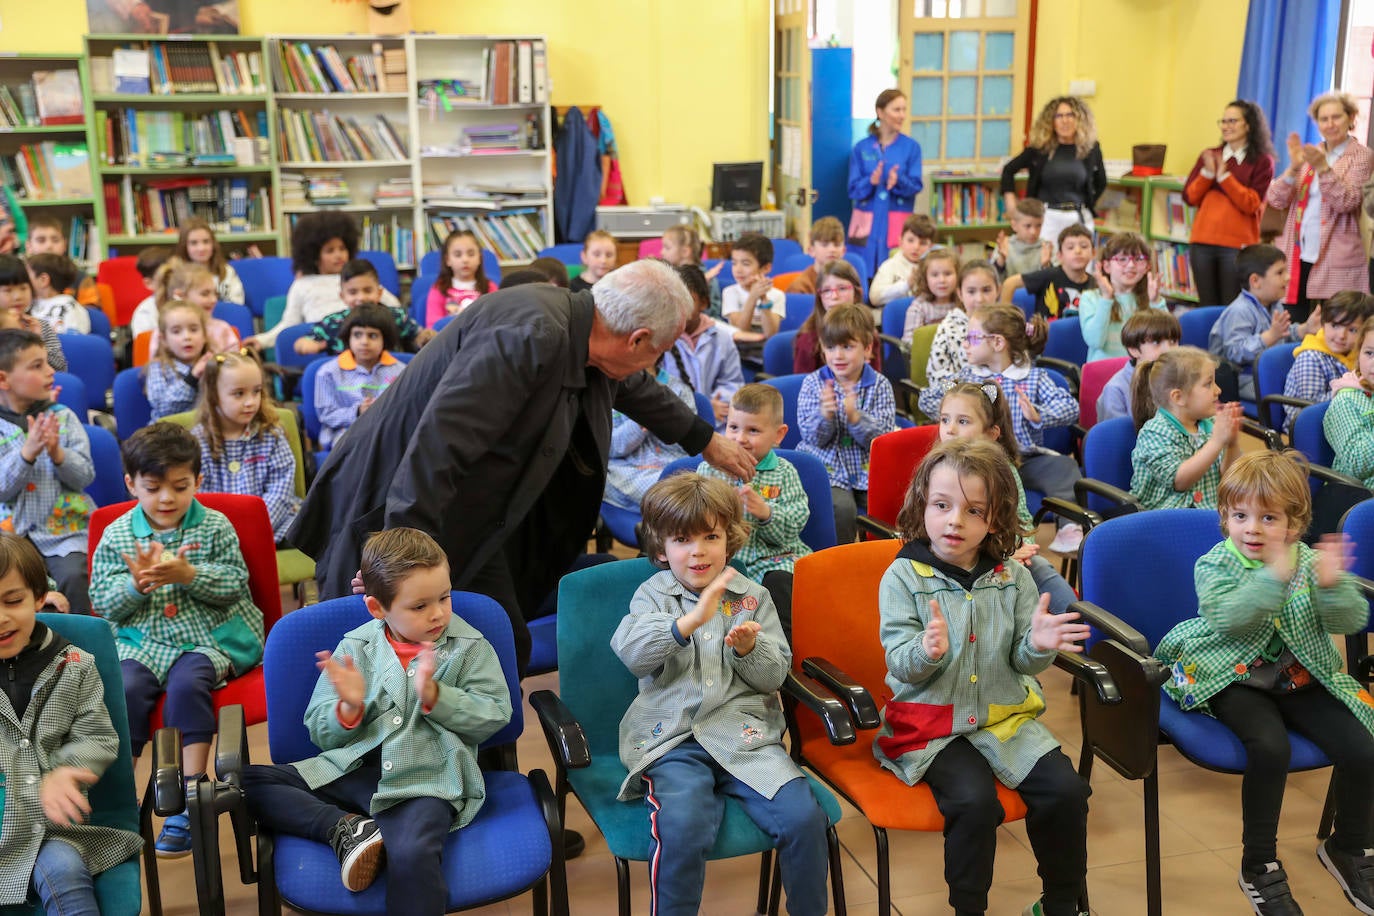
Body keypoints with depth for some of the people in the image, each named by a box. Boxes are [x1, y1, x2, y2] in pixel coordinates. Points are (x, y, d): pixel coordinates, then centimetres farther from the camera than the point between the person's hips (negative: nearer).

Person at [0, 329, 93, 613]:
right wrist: (27, 452, -24)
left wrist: (57, 453, -19)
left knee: (72, 576, -23)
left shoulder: (63, 417, 4)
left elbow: (85, 476, 0)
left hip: (66, 528, 0)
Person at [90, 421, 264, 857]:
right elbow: (103, 602, 4)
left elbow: (234, 584, -3)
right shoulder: (117, 534, 7)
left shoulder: (215, 527, 3)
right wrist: (137, 583, -16)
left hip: (208, 637, -2)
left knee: (187, 683, -30)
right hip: (142, 642, 2)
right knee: (126, 689, -26)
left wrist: (188, 574, -20)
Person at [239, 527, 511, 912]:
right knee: (247, 781, -9)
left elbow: (494, 716, -3)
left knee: (412, 853, -37)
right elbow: (322, 735, 9)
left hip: (425, 778, -4)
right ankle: (346, 827, -21)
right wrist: (349, 708, -13)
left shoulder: (470, 648, 5)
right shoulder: (355, 647, 9)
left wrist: (434, 696, -15)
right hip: (351, 768, 4)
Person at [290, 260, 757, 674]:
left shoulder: (579, 329, 2)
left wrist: (707, 441, 39)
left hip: (465, 525, 9)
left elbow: (639, 390, 25)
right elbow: (438, 445, -33)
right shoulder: (530, 336, -28)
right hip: (396, 514, -9)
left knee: (505, 648, 6)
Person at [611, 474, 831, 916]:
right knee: (681, 829, -31)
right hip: (673, 738, -2)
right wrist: (689, 620, -26)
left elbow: (775, 675, 11)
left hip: (744, 733, 2)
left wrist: (750, 649, -10)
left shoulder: (753, 597, 13)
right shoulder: (653, 595, 8)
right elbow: (630, 651, -12)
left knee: (803, 817, -19)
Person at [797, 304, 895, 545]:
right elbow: (813, 437, -5)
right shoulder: (813, 383, 0)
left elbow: (881, 437, -7)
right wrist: (825, 414, -27)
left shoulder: (880, 385, 1)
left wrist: (854, 416, -26)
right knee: (841, 508, -27)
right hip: (826, 468, -1)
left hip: (867, 469, 2)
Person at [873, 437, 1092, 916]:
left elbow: (1021, 663, 3)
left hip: (1004, 716, 4)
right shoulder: (903, 577, -7)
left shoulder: (1011, 575, 1)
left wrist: (1038, 646, -20)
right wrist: (927, 652, -33)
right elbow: (901, 665, -11)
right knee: (975, 799, -26)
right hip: (932, 725, -3)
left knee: (1066, 790, -13)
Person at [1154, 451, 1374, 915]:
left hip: (1302, 678, 4)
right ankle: (1259, 865, -9)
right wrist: (1273, 576, -37)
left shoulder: (1309, 561, 2)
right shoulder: (1214, 565, -7)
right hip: (1237, 679, -4)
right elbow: (1230, 619, -26)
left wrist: (1332, 585, -27)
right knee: (1271, 747, -29)